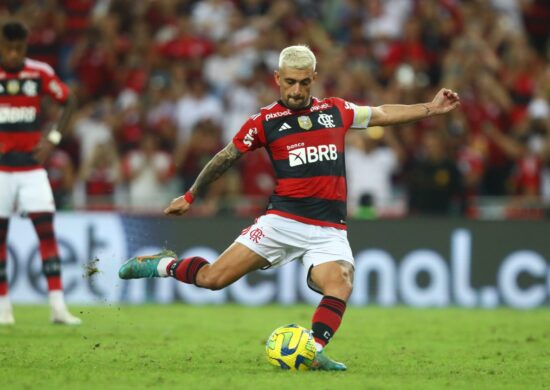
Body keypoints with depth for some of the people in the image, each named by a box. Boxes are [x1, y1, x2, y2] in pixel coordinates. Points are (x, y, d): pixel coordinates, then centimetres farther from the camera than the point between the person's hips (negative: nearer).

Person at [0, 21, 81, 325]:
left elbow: (68, 102, 10)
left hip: (32, 166, 0)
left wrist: (53, 139, -2)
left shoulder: (41, 73, -2)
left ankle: (58, 306, -10)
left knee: (46, 230, -8)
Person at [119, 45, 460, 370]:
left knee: (340, 286, -28)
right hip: (283, 221, -2)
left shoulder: (336, 111, 11)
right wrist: (190, 196, 18)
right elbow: (226, 158, 12)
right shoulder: (265, 121, 3)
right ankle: (161, 265, 20)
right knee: (212, 278, -7)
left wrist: (430, 108, 18)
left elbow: (382, 114, 23)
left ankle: (314, 351, -31)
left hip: (329, 231, 2)